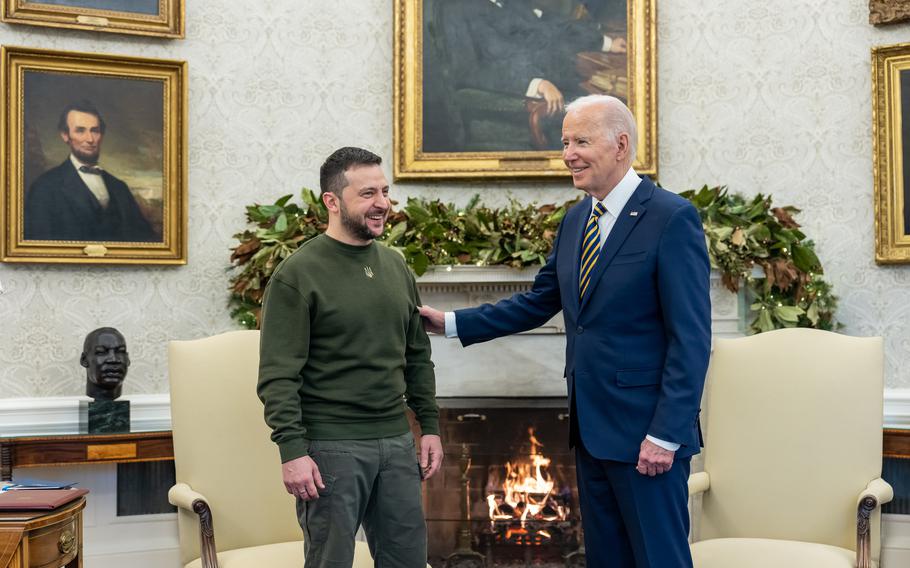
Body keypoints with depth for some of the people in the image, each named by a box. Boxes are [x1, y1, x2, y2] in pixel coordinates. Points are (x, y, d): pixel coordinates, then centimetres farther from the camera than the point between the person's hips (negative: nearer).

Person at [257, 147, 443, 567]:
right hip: (330, 448, -6)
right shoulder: (297, 274, -9)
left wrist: (430, 425, 11)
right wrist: (292, 450, -18)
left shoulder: (395, 266, 10)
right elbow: (278, 376, -13)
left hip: (396, 442, 6)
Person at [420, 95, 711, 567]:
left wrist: (666, 434, -19)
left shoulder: (671, 218, -13)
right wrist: (452, 323, 11)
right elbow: (538, 302, 17)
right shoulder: (576, 221, 11)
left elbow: (691, 338, -16)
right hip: (590, 426, 8)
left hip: (644, 432, -8)